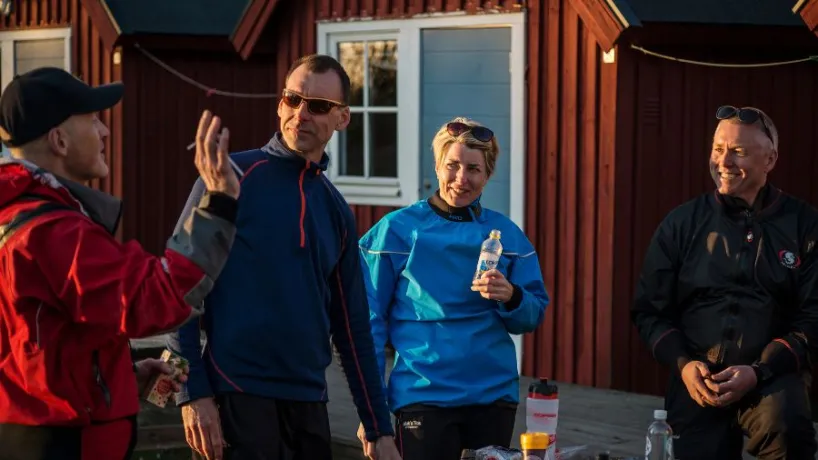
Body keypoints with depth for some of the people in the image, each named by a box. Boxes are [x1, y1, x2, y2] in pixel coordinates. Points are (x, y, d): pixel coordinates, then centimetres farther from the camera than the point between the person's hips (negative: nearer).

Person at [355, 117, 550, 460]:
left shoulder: (506, 234, 7)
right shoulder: (398, 230, -3)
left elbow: (533, 317, 9)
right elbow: (371, 319, -2)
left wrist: (511, 297, -14)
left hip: (495, 396, 3)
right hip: (423, 397, -3)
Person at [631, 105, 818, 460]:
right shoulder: (682, 224, 8)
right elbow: (650, 309, 10)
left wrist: (758, 372, -15)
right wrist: (683, 365, -8)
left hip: (772, 375, -3)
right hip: (697, 380, 3)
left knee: (785, 428, -34)